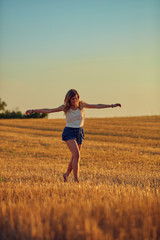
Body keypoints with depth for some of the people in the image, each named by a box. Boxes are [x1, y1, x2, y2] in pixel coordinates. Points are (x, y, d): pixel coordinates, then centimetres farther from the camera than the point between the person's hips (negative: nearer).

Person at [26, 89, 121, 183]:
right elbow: (48, 110, -7)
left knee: (75, 158, 10)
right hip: (69, 132, -4)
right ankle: (76, 179, -18)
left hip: (80, 132, 4)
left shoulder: (81, 104, -3)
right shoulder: (65, 107, -8)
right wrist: (33, 111, -11)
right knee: (77, 155, -20)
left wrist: (112, 105, -3)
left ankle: (67, 174, 35)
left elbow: (97, 106, 0)